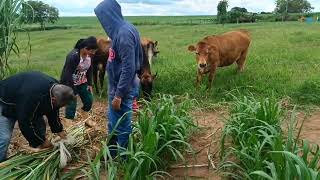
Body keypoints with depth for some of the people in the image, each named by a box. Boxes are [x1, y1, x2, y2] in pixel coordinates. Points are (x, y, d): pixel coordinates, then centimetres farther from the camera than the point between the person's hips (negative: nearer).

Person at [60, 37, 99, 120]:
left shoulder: (89, 55, -10)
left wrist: (89, 84, 0)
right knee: (72, 104, -6)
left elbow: (90, 69, 4)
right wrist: (73, 91, -21)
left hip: (82, 82, 7)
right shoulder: (73, 56, -30)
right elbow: (68, 74, -26)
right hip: (69, 83, -6)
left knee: (89, 101, 7)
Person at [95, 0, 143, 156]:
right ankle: (112, 153, 41)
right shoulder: (122, 30, 8)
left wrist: (118, 95, -21)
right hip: (116, 87, 10)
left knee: (121, 127, 7)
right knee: (113, 122, 23)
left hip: (122, 90, -10)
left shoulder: (124, 33, -23)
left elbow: (128, 68, -26)